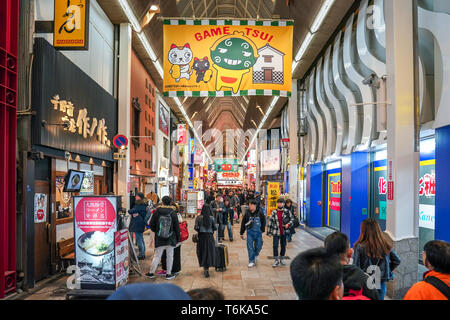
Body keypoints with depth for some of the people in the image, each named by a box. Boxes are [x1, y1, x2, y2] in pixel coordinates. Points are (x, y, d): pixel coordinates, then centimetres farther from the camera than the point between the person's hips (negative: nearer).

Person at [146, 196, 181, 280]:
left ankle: (151, 273, 14)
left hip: (159, 239, 1)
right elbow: (177, 227, -1)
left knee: (157, 256, 9)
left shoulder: (157, 212, -4)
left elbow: (151, 225, 2)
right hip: (171, 238, -1)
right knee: (170, 256, 8)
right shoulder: (173, 213, -5)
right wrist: (178, 238, 8)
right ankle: (169, 274, 13)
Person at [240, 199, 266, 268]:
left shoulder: (260, 213, -4)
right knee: (250, 247, -4)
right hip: (250, 232, 0)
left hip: (258, 233, 0)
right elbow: (243, 224, 4)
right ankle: (251, 261, 8)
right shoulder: (247, 214, -3)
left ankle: (256, 255, 40)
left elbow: (263, 221, 10)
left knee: (258, 246, 8)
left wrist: (262, 230, 6)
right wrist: (241, 233, 5)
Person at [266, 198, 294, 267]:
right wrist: (269, 232, 1)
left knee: (283, 246, 11)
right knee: (275, 246, -7)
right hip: (276, 232, -1)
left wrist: (288, 224, -13)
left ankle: (281, 259, 27)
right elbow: (270, 222, 2)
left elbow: (292, 219, 7)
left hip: (284, 232, 1)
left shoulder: (287, 211, -1)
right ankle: (276, 260, 2)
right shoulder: (273, 212, -1)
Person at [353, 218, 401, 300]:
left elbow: (356, 267, -15)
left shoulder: (360, 247, -17)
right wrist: (387, 271, 13)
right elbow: (397, 260, 5)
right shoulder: (385, 245, -5)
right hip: (381, 283, 3)